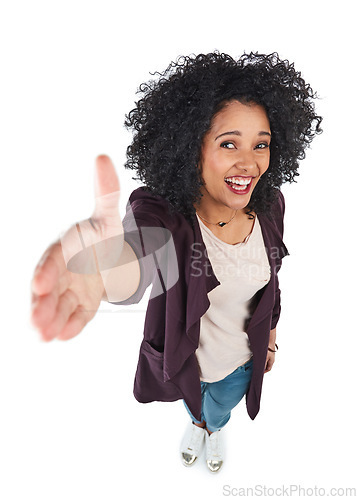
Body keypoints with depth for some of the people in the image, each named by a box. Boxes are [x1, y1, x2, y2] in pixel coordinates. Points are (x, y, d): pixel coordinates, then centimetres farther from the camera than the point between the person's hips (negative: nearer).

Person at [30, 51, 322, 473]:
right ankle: (196, 425, 75)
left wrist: (270, 338, 10)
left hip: (242, 360, 3)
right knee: (194, 407, 35)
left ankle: (213, 429, 75)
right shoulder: (161, 212, -34)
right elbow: (138, 251, -58)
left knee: (220, 411, 36)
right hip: (185, 359, -2)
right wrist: (106, 264, -82)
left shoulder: (269, 206, -19)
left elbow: (270, 280, -3)